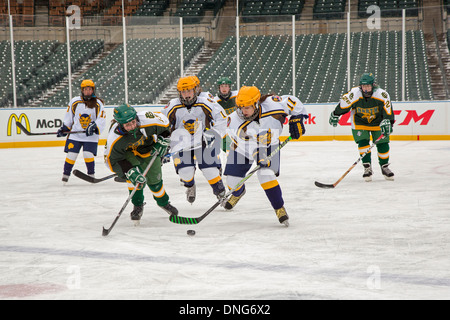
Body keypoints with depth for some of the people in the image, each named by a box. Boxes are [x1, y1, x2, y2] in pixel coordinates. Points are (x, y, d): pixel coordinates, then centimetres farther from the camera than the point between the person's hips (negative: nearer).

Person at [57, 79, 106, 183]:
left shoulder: (98, 104, -2)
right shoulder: (74, 102, 2)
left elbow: (101, 120, -7)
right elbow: (68, 117, 13)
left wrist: (94, 127, -23)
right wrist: (64, 128, 8)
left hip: (91, 136, -1)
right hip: (75, 134, 1)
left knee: (88, 154, -12)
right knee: (71, 154, -5)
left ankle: (91, 174, 8)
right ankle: (65, 174, 10)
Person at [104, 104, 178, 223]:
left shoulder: (147, 120, -37)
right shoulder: (114, 138, -38)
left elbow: (164, 122, -15)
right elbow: (112, 160, -28)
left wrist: (162, 141, -13)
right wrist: (130, 172, -37)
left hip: (149, 148, 2)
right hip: (128, 152, -2)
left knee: (154, 178, 3)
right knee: (133, 174, -26)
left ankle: (163, 202, 32)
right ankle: (138, 205, -6)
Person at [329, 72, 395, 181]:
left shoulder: (382, 95, -26)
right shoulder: (354, 94, -26)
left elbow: (388, 112, -23)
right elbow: (343, 104, -10)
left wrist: (387, 124, -35)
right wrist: (335, 115, 1)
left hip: (377, 121, 1)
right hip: (359, 122, -1)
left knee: (383, 143, -3)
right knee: (363, 142, -16)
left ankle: (385, 167, 16)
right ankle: (367, 168, -7)